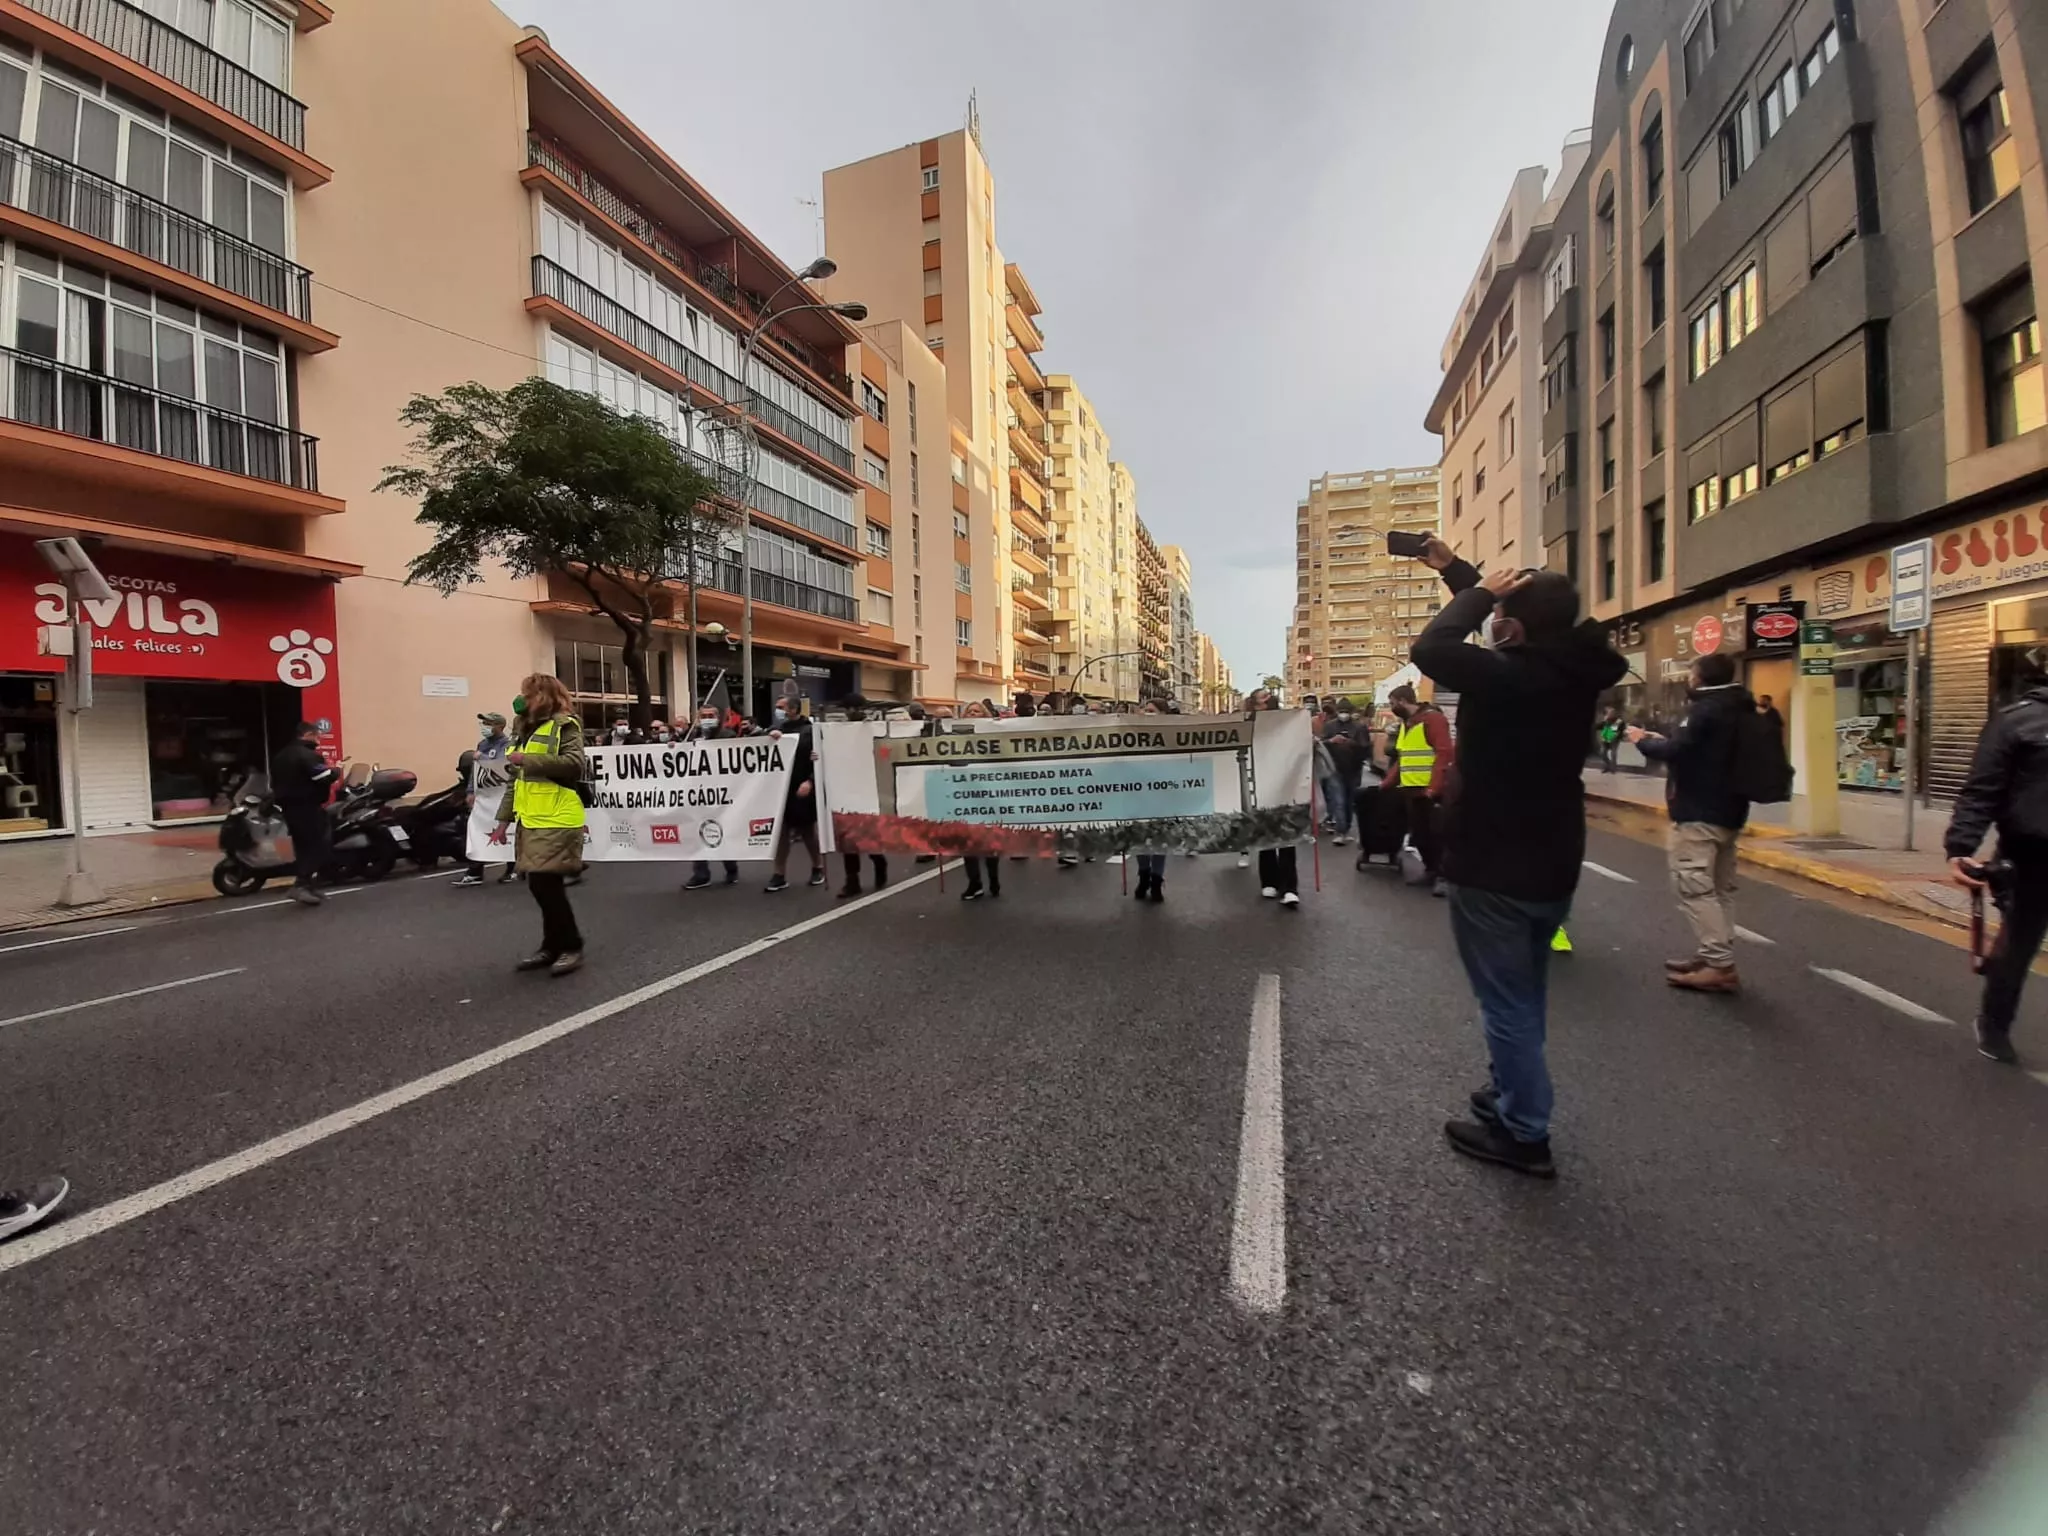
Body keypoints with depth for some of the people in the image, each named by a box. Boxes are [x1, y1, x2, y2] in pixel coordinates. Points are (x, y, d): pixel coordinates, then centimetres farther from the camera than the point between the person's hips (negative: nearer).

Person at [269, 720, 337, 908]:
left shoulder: (280, 755, 16)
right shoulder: (308, 755, -14)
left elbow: (274, 784, 22)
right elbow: (325, 778, -22)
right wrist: (333, 770, -4)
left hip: (288, 807, 9)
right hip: (308, 807, -9)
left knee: (302, 846, 14)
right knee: (316, 846, -8)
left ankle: (305, 885, 17)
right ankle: (301, 885, -18)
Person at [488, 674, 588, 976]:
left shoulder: (564, 725, -6)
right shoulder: (526, 730, 21)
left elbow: (574, 763, -22)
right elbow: (517, 780, 23)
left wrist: (528, 759, -18)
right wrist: (504, 818, 19)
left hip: (556, 820, -9)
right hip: (530, 821, 9)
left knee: (547, 883, -9)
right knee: (540, 885, 10)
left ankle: (571, 947, 3)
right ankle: (552, 946, 21)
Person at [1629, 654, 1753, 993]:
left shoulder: (1704, 709, -15)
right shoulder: (1739, 709, 15)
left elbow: (1677, 752, -24)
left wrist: (1643, 741, -7)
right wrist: (1663, 741, 12)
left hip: (1699, 812, -10)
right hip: (1728, 810, 10)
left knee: (1693, 885, -9)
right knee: (1720, 886, 13)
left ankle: (1720, 965, -11)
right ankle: (1715, 957, 18)